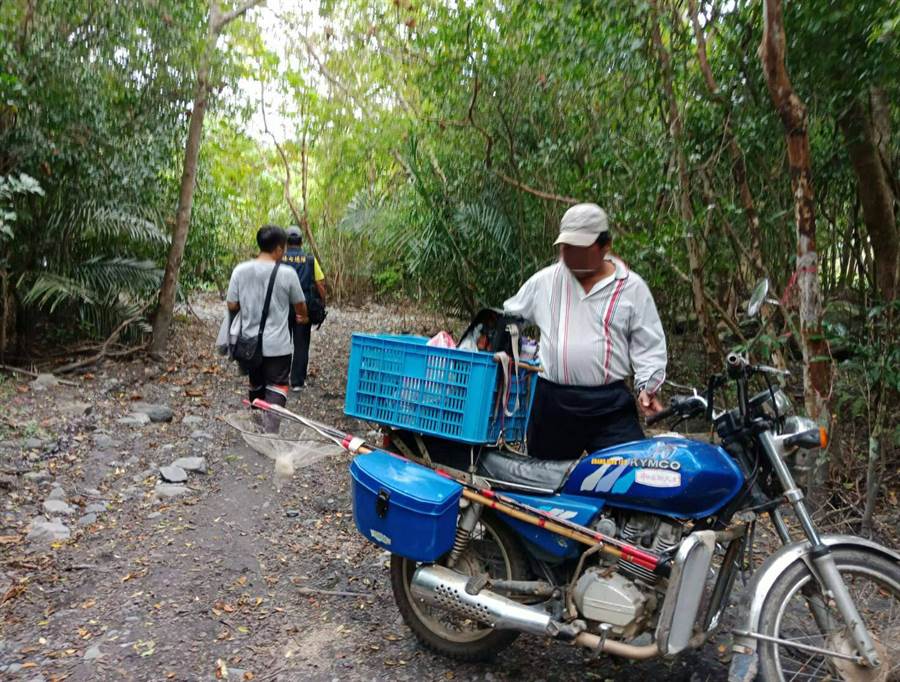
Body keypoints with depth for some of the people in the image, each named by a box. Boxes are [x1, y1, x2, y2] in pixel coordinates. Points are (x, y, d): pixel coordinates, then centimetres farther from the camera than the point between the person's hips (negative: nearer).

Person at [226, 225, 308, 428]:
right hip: (277, 345, -4)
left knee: (256, 386, 21)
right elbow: (300, 305, 2)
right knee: (276, 388, 1)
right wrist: (302, 318, 26)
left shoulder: (240, 270, -5)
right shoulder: (287, 273, -12)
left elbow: (232, 306, 0)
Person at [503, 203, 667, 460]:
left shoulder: (632, 287, 3)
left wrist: (647, 386, -7)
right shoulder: (544, 281, 8)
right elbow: (507, 318, 19)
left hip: (610, 405, -2)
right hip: (551, 402, 2)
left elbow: (648, 344, 4)